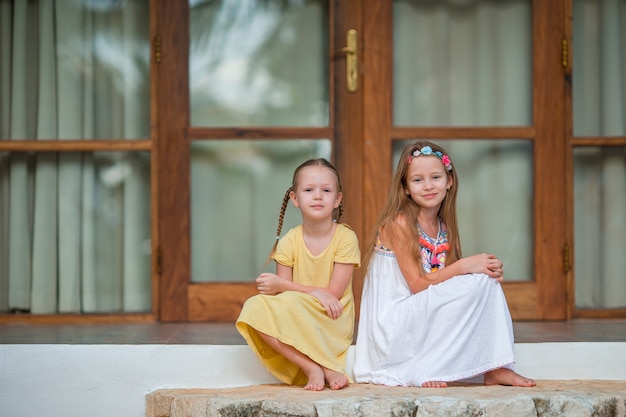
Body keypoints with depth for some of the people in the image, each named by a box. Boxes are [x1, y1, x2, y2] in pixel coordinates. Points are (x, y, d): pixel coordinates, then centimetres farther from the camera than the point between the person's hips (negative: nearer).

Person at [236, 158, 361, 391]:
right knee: (254, 307, -26)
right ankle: (320, 369, -28)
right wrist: (315, 293, -23)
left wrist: (281, 286, -15)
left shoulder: (346, 238, -8)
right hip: (295, 327, 5)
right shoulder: (289, 242, 1)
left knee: (289, 303, -32)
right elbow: (284, 298, -3)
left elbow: (333, 293, -12)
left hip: (333, 323, -4)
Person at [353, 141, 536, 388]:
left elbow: (445, 279, 8)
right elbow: (417, 284, -16)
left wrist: (488, 269, -10)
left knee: (488, 279, -5)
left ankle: (493, 369, -8)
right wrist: (465, 266, -19)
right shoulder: (399, 223, -11)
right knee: (477, 283, -19)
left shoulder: (443, 227, 12)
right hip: (394, 327, -8)